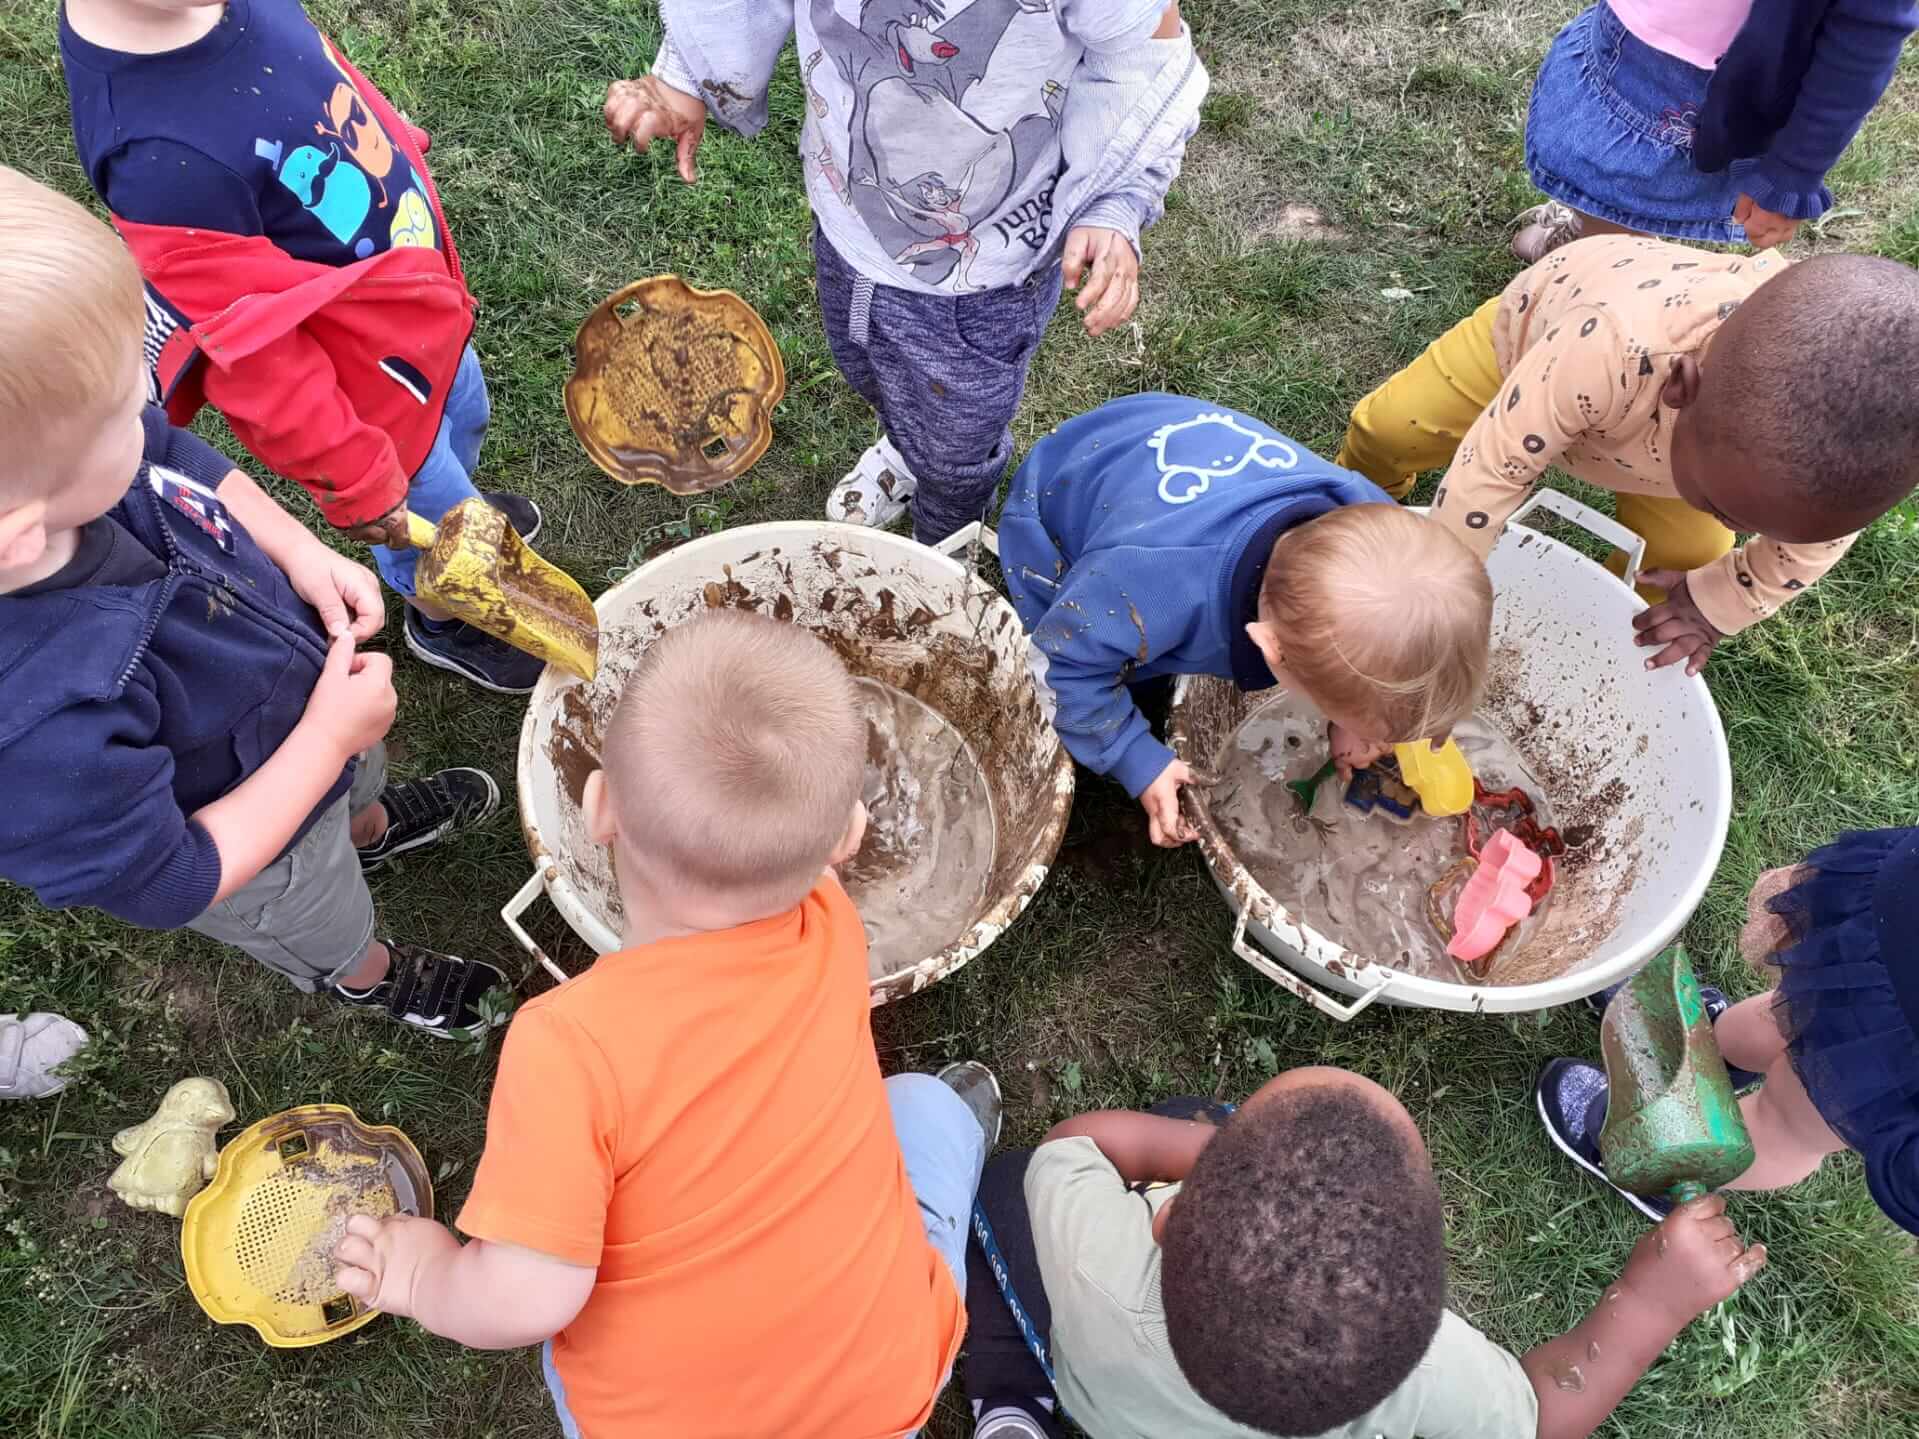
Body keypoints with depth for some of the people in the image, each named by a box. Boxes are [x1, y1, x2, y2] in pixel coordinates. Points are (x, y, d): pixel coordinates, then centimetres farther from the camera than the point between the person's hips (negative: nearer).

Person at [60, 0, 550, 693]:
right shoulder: (163, 162, -40)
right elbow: (255, 366, -30)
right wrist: (355, 484, -19)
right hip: (371, 386, -7)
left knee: (464, 412, 34)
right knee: (430, 517, 21)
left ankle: (458, 508, 68)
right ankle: (445, 624, 55)